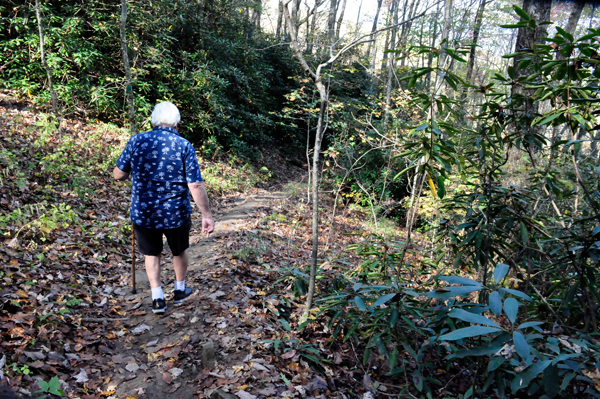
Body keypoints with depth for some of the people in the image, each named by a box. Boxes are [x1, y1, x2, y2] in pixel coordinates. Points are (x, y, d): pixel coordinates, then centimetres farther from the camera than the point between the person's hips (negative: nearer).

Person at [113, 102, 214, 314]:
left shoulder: (137, 141, -5)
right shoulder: (184, 146, -11)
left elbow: (118, 174, 0)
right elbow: (196, 186, -15)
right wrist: (207, 215, -9)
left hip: (143, 212, 1)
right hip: (175, 213, -1)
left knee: (151, 253, 21)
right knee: (179, 250, 23)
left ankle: (158, 299, 22)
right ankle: (180, 290, 40)